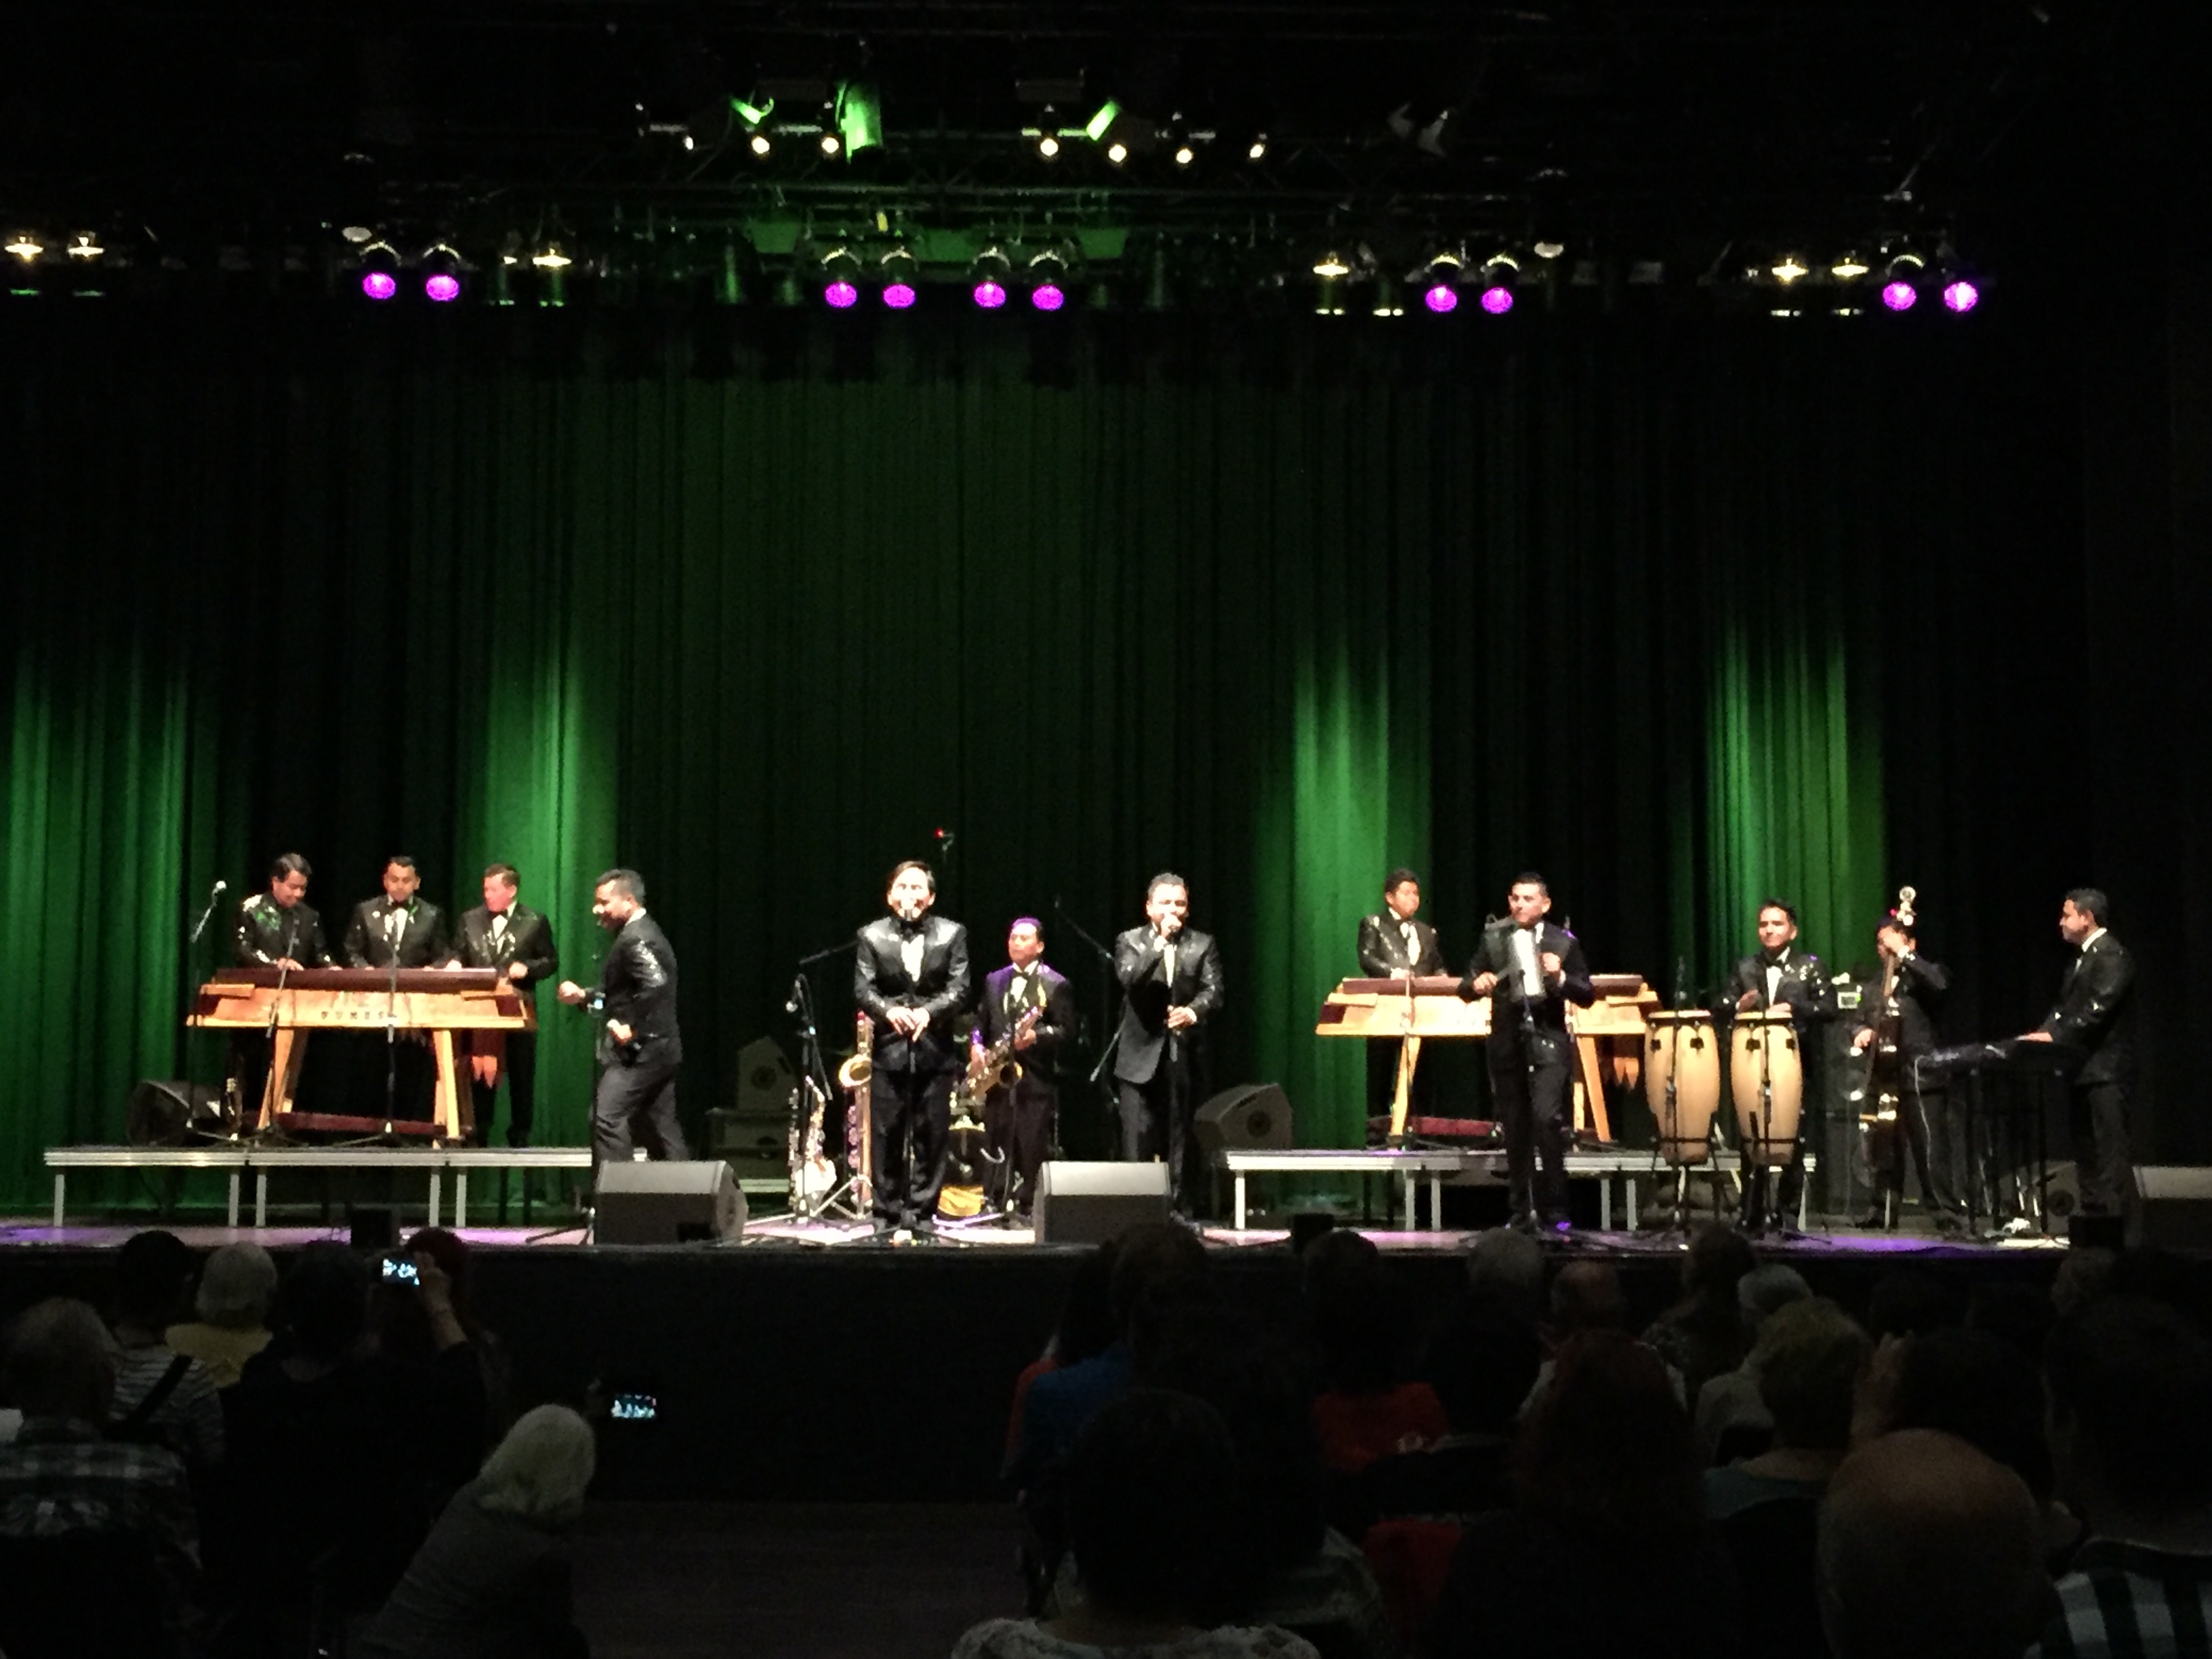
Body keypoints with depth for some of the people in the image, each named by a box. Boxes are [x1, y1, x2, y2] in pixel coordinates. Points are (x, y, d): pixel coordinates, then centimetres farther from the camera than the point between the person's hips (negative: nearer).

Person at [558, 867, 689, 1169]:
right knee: (661, 1128, 13)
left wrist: (632, 1028, -23)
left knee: (607, 1119, -15)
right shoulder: (641, 933, 18)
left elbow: (655, 984, -29)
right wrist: (584, 996, 11)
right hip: (659, 1051, 11)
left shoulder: (636, 939, -14)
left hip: (639, 1050, -11)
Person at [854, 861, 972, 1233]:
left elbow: (959, 989, -1)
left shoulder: (952, 935, 6)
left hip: (935, 1051, 0)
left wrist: (928, 1011, -19)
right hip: (889, 1049, 0)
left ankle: (923, 1212, 10)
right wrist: (888, 1010, -20)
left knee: (931, 1135, 2)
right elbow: (862, 988, -1)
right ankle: (888, 1214, 10)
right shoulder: (871, 936, 7)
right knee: (886, 1135, 2)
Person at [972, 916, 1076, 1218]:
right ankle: (998, 1207, 12)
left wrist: (1037, 1036, -24)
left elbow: (1066, 1030, -7)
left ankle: (1028, 1210, -1)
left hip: (1036, 1079, -5)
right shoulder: (994, 980, 16)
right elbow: (981, 1021, 19)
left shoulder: (1056, 984, -1)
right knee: (997, 1150, 7)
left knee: (1031, 1153, -5)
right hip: (998, 1076, 5)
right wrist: (976, 1045, 0)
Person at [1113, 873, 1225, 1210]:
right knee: (1137, 1143, -5)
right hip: (1141, 1056, -1)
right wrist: (1160, 941, -16)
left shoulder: (1202, 944, 9)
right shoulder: (1130, 941, 6)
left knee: (1180, 1141, 4)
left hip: (1183, 1056, 1)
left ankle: (1179, 1210, 9)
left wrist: (1193, 1011, -22)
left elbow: (1213, 992, -2)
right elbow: (1129, 979, -12)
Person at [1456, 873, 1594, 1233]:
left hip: (1548, 1043, -3)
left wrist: (1560, 978, -17)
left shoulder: (1563, 942, 3)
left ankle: (1554, 1212, -6)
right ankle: (1521, 1213, 18)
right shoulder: (1493, 938, 7)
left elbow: (1588, 996, 1)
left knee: (1547, 1118, -17)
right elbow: (1465, 989, 7)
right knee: (1515, 1130, 7)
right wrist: (1476, 984, -16)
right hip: (1507, 1044, 3)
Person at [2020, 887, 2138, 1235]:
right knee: (2085, 1148, 11)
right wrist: (2043, 1033, 1)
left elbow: (2097, 1009, -20)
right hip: (2081, 1068, 10)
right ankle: (2094, 1217, 16)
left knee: (2110, 1149, -10)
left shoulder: (2112, 955, -11)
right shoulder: (2080, 958, 19)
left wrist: (2055, 1036, -23)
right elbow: (2065, 1007, 17)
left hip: (2105, 1069, -10)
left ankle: (2122, 1222, -9)